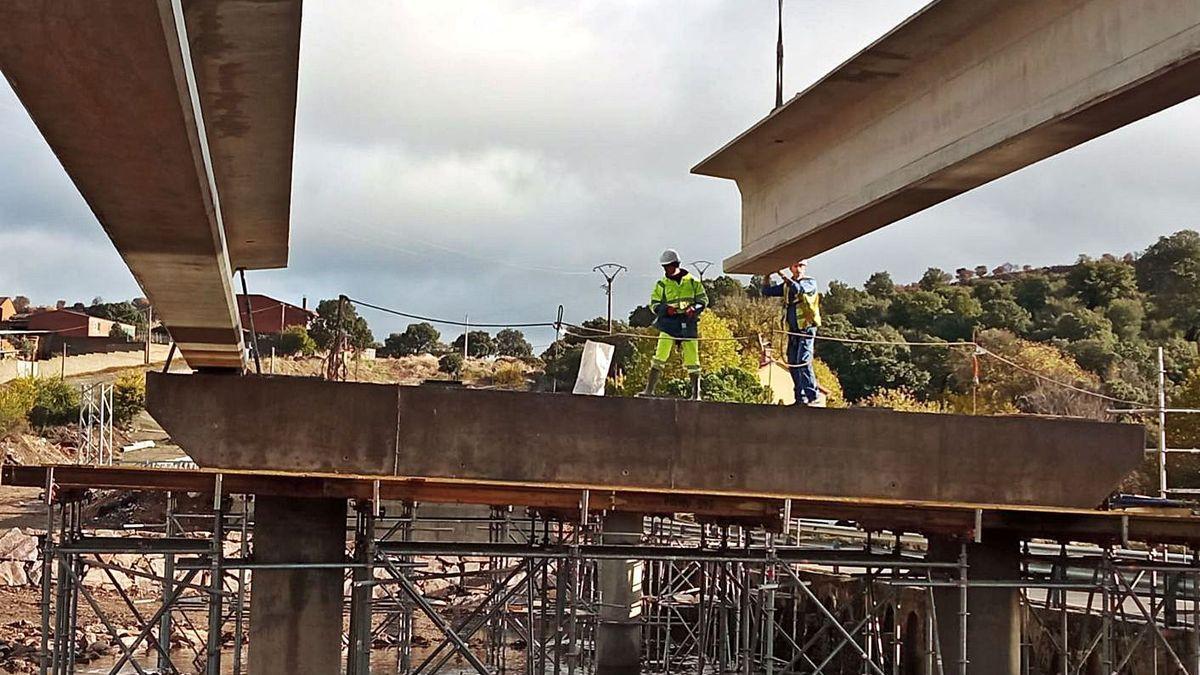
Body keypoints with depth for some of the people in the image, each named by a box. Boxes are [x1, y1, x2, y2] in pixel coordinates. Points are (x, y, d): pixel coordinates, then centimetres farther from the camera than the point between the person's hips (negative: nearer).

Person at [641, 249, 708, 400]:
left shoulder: (692, 281, 7)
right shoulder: (662, 284, 8)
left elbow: (703, 299, 10)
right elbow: (654, 304, 6)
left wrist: (694, 308, -11)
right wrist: (666, 308, -15)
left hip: (688, 324, 0)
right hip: (669, 323, 0)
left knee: (692, 358, 2)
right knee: (660, 355, -12)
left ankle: (696, 394, 10)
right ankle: (649, 389, -14)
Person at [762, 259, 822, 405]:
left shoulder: (810, 282, 0)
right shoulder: (786, 285, 17)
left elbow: (798, 289, -21)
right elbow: (767, 291, 16)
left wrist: (783, 276, -23)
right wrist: (767, 275, 3)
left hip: (807, 328, -6)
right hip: (793, 331, 6)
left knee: (803, 362, -18)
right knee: (793, 364, 4)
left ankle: (813, 396, -19)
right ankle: (801, 398, 10)